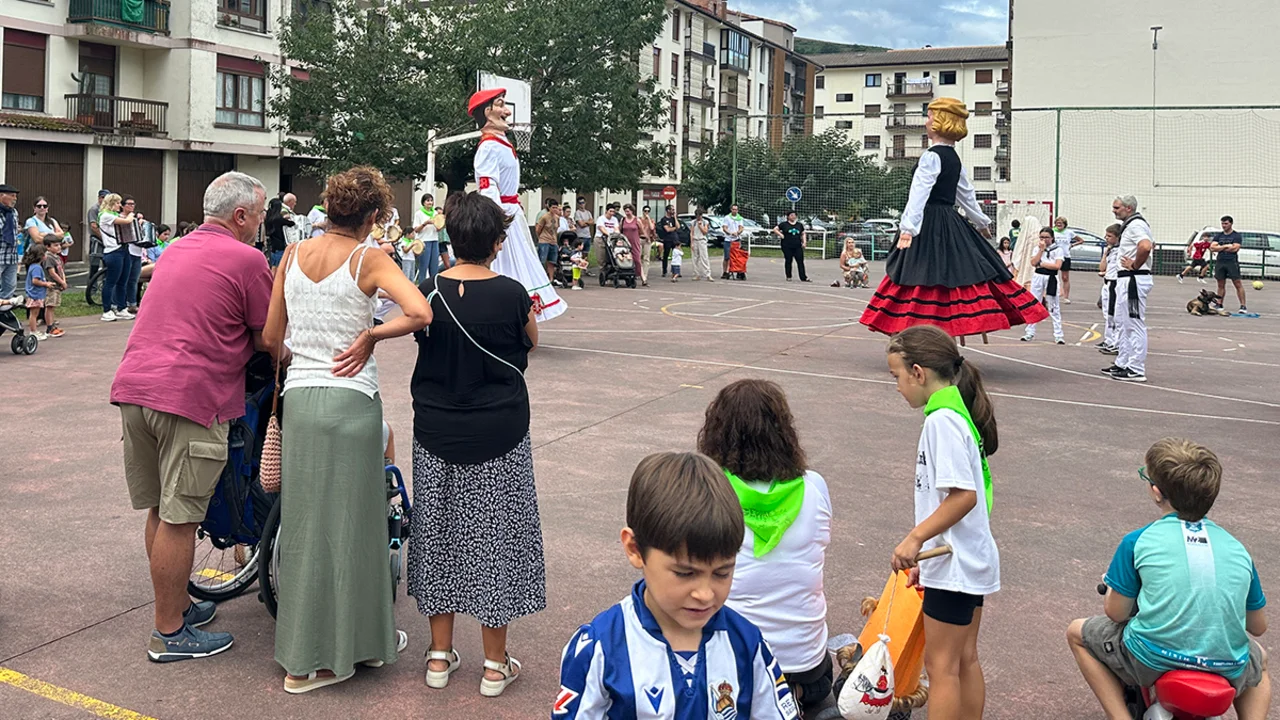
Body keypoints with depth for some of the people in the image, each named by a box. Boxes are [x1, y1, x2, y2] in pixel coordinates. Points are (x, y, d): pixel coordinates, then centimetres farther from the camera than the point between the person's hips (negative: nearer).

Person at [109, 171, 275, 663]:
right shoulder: (246, 260, -4)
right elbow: (267, 340, 0)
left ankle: (176, 604, 30)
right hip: (191, 396, -8)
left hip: (133, 386, 8)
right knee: (178, 519, -1)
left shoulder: (177, 249, 21)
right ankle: (170, 632, 8)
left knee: (160, 510, 16)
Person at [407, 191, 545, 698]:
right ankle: (495, 665, 16)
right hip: (498, 435, -3)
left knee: (438, 536, 14)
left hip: (436, 434, 3)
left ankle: (440, 655, 23)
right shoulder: (511, 294, -13)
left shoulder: (429, 292, -5)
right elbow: (531, 343, 5)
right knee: (494, 539, 7)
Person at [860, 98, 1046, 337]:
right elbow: (966, 195, 26)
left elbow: (920, 193, -22)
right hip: (952, 225, 9)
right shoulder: (954, 158, 15)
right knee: (955, 272, 9)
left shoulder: (931, 156, -11)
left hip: (931, 227, -9)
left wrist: (909, 228, -31)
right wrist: (982, 221, 39)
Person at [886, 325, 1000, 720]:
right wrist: (927, 552, 19)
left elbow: (963, 494, -26)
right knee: (965, 659, 17)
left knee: (941, 664, 0)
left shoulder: (942, 420, -20)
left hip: (953, 565, -10)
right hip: (972, 558, 10)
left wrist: (916, 538, -21)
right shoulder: (959, 413, 10)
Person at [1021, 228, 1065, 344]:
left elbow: (1057, 266, -14)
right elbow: (1034, 262, -6)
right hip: (1038, 277, 4)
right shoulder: (1037, 248, 9)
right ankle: (1030, 333, 12)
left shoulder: (1057, 249, -2)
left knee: (1053, 308, -1)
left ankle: (1058, 335, 2)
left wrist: (1042, 264, -9)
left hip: (1051, 279, -4)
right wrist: (1042, 249, -10)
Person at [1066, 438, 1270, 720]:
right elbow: (1258, 626, 14)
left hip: (1153, 665, -3)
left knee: (1077, 632, 23)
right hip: (1229, 675, 4)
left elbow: (1116, 612, -1)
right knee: (1260, 660, 39)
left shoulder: (1138, 542, -5)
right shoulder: (1238, 549, 5)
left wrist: (1110, 585, 20)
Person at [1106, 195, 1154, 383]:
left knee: (1135, 325, -8)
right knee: (1125, 325, 18)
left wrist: (1135, 265, -20)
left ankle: (1136, 370, -6)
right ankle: (1122, 364, 27)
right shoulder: (1130, 225, 18)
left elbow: (1145, 247, -35)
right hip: (1127, 280, 11)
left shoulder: (1135, 225, -15)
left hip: (1134, 280, -11)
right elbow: (1150, 244, 33)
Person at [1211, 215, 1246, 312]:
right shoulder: (1219, 235, 15)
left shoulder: (1236, 235, 0)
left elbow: (1235, 248, -14)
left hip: (1232, 262, -5)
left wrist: (1220, 248, -4)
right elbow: (1212, 247, 2)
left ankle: (1243, 306, -8)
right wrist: (1226, 246, -9)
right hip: (1219, 262, 5)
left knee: (1238, 284, -7)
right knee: (1221, 285, 9)